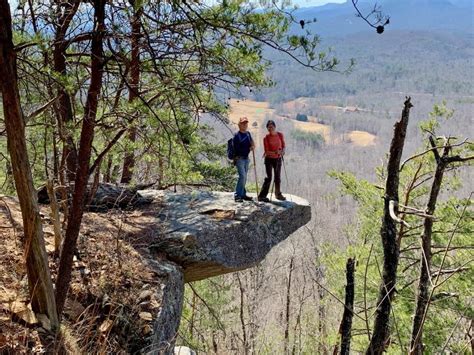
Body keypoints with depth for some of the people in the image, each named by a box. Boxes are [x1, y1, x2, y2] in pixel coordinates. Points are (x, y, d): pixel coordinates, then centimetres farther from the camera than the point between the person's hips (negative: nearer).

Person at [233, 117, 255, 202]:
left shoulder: (248, 134, 10)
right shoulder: (237, 135, -10)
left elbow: (251, 143, 14)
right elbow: (237, 149, -13)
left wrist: (252, 145, -9)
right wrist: (249, 148, -13)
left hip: (246, 158, 7)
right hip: (239, 158, -7)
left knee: (244, 177, 11)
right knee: (242, 176, -16)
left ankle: (243, 194, 18)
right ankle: (237, 195, -12)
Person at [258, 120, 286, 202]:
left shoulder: (280, 135, -2)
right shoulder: (266, 138, -11)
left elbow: (283, 145, 7)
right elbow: (267, 151, -13)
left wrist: (282, 151, -15)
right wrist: (275, 152, -28)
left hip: (278, 159, 4)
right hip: (269, 159, -4)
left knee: (278, 177, 14)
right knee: (269, 178, -9)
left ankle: (278, 194, 30)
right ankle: (262, 196, -5)